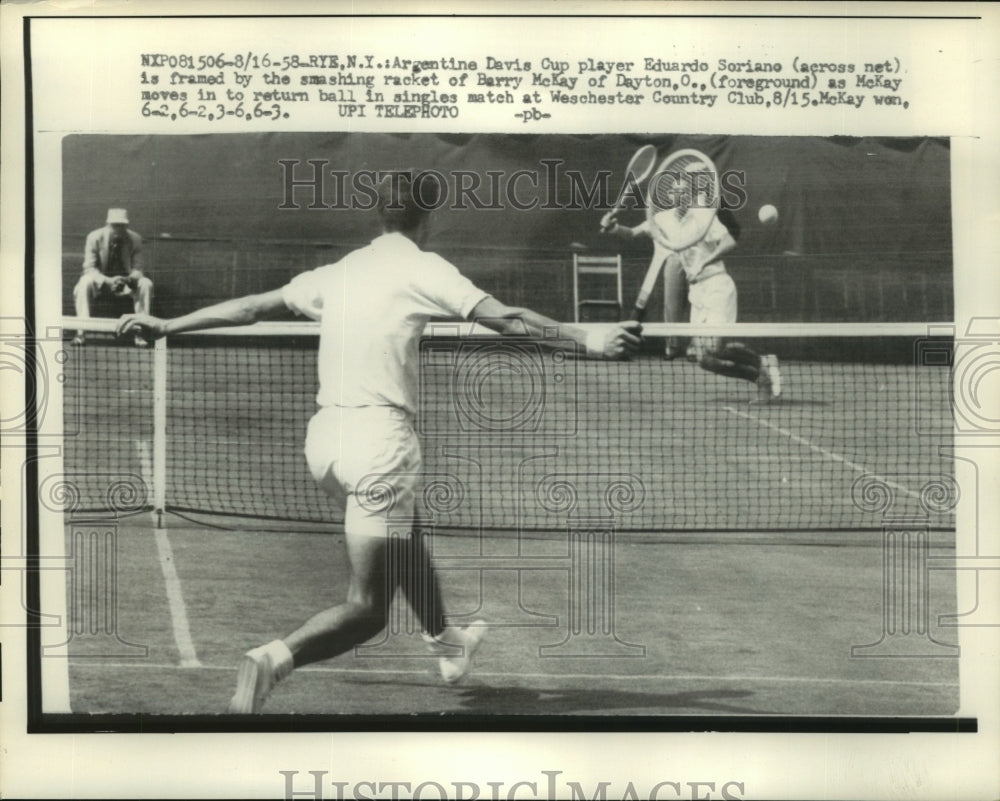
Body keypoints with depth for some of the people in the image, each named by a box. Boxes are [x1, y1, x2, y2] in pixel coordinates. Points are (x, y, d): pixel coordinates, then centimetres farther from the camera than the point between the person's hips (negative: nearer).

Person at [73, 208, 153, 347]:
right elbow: (89, 268, -15)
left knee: (146, 284, -28)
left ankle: (140, 332, -27)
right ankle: (80, 332, -35)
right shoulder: (95, 237, -13)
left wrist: (129, 279, -33)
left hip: (126, 280, 1)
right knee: (85, 282, -34)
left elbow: (137, 269, -7)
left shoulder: (135, 239, -9)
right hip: (101, 280, -1)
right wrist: (108, 281, -34)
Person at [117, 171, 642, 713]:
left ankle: (444, 643, 47)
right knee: (367, 608, -3)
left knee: (404, 535, 33)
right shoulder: (421, 268, -2)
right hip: (379, 434, -7)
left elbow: (252, 307, 21)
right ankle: (275, 659, -26)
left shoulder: (339, 272, 15)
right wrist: (586, 341, -10)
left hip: (324, 437, 7)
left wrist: (167, 325, 31)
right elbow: (505, 319, -11)